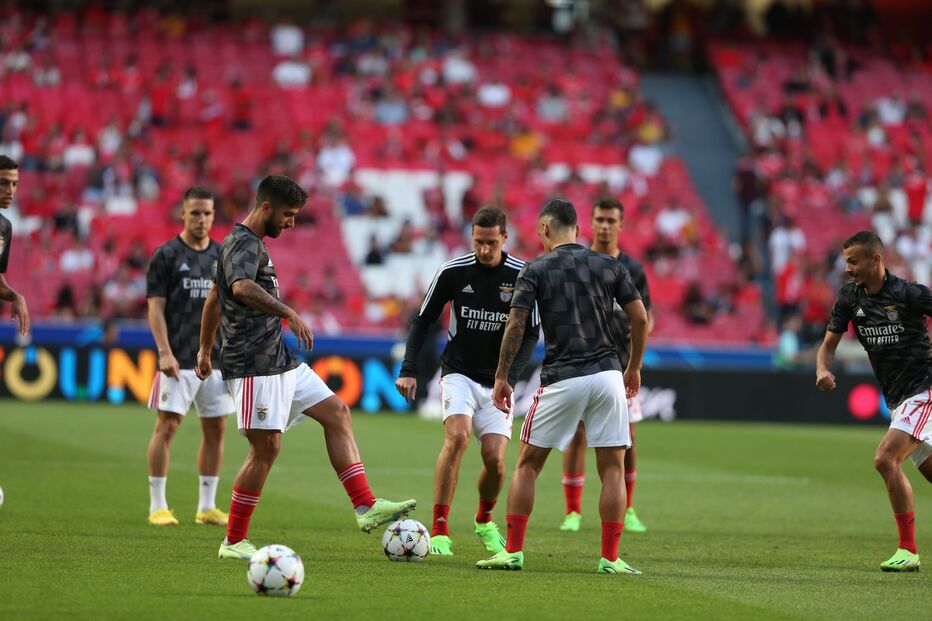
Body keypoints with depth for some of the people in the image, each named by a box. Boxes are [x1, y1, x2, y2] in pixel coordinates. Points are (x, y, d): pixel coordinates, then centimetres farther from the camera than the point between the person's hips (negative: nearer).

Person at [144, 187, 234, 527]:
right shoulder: (166, 255, -3)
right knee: (167, 426, -6)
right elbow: (155, 308, -6)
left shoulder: (223, 256, 11)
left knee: (216, 429, 5)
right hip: (179, 360, -5)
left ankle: (207, 507, 12)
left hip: (215, 358, 5)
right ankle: (157, 506, -1)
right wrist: (164, 352, -16)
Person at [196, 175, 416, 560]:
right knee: (266, 448, -9)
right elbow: (242, 288, -37)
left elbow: (214, 298, 29)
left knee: (337, 414, 8)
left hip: (280, 362, 11)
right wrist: (289, 314, -43)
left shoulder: (251, 243, 19)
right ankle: (233, 543, 0)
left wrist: (205, 350, 35)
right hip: (254, 366, -11)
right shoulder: (243, 244, -14)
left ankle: (366, 507, 5)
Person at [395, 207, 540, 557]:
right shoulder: (453, 272, -7)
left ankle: (485, 522, 23)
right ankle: (439, 532, -23)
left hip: (497, 382, 1)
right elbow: (423, 321, 3)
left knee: (494, 456, -10)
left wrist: (509, 377, -14)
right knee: (457, 436, -26)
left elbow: (530, 334, -1)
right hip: (459, 374, -1)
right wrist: (408, 370, -7)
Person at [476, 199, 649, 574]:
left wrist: (501, 377, 0)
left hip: (561, 378, -2)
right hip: (608, 375, 2)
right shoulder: (609, 266, 8)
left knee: (527, 464, 11)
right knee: (612, 469, 6)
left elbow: (515, 326, -6)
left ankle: (513, 551, 7)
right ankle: (610, 558, 0)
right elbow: (640, 318, 6)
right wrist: (634, 368, 17)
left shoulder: (535, 270, 1)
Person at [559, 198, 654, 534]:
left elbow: (646, 316, 12)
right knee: (577, 433, -6)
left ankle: (626, 510, 16)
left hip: (620, 364, 1)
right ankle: (573, 512, 0)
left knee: (626, 438, 2)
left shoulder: (633, 270, 6)